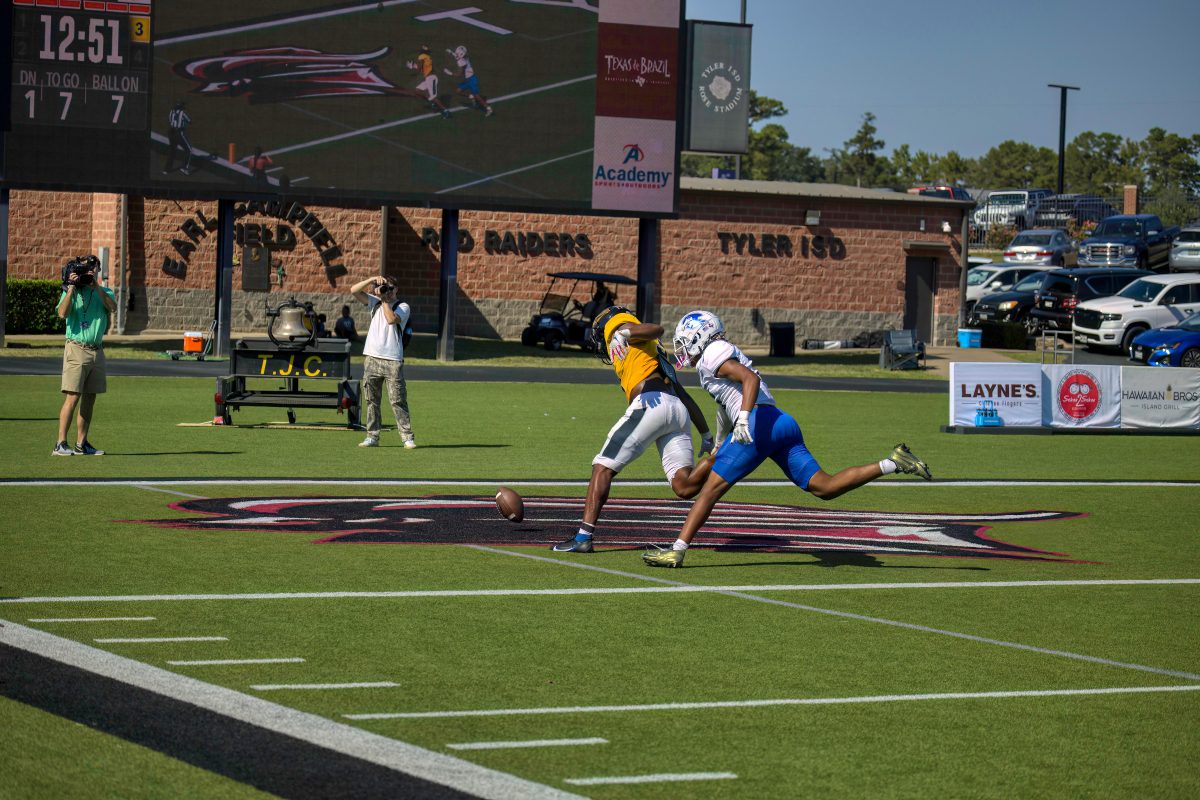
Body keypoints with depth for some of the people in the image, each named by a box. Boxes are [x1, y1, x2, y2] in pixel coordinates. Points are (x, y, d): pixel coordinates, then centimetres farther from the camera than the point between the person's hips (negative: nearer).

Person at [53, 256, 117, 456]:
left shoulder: (104, 292, 12)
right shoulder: (71, 292, 1)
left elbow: (112, 307, -10)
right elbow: (62, 314, -16)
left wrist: (96, 286, -16)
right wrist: (71, 287, -18)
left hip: (97, 350, 5)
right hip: (76, 348, -5)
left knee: (89, 399, 7)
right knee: (72, 398, -12)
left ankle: (81, 444, 13)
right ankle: (60, 444, -13)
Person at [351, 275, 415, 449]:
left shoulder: (403, 307, 4)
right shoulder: (375, 303, 15)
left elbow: (391, 319, -16)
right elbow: (354, 290, 7)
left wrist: (384, 298, -6)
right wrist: (373, 280, -4)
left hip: (393, 360, -4)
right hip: (371, 358, 4)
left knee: (398, 400, -7)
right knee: (371, 400, 4)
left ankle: (407, 436, -6)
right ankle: (372, 436, 8)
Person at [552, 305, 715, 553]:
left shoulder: (615, 327, 14)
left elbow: (656, 329, -6)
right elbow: (684, 397, 31)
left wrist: (627, 334, -19)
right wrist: (706, 435, 30)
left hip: (651, 403, -7)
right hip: (678, 411, 7)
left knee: (603, 467, 2)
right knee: (684, 487, -5)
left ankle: (584, 536, -5)